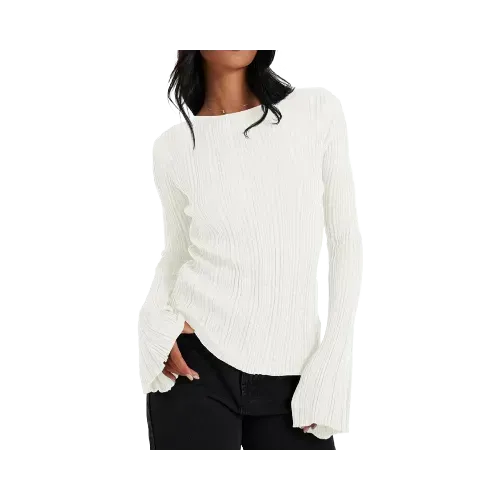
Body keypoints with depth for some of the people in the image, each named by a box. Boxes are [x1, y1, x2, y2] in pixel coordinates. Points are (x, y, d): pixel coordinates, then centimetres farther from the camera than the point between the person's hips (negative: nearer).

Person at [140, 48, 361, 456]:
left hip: (291, 373, 0)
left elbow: (345, 241, 0)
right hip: (197, 363, 0)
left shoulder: (318, 111, -3)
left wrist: (334, 363, -5)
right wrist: (157, 321, -8)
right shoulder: (174, 149, -1)